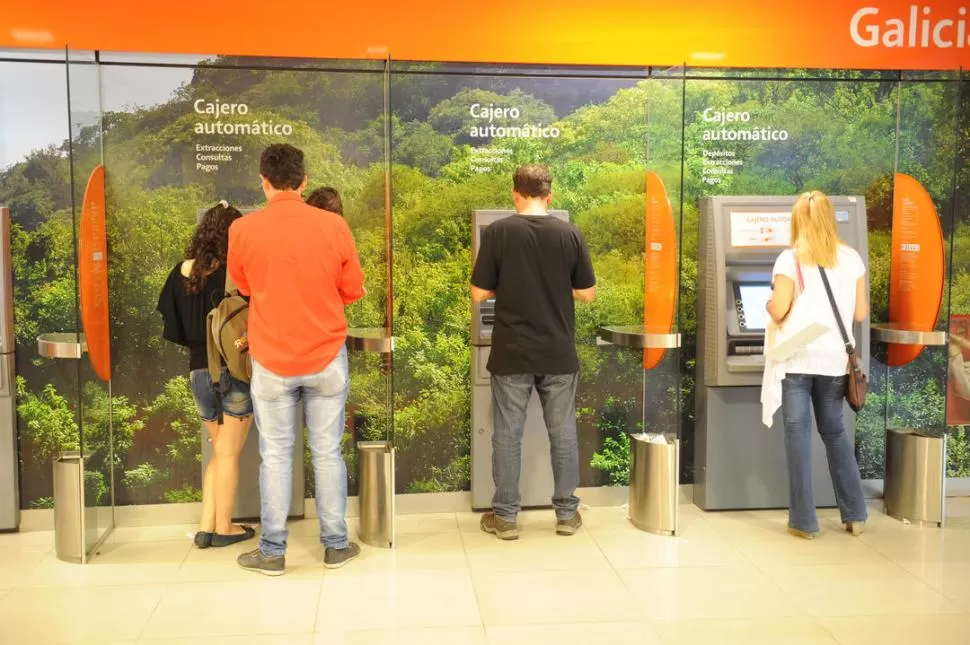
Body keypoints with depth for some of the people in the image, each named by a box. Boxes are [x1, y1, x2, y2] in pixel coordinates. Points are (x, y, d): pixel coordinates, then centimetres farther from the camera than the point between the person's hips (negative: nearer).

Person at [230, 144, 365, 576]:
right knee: (327, 451, 10)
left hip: (271, 360, 0)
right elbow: (353, 290, 2)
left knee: (275, 455, 9)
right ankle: (336, 545, 20)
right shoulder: (333, 225, -7)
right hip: (327, 356, 1)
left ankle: (272, 551, 17)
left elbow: (243, 287, 9)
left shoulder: (243, 229, -8)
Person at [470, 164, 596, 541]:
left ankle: (505, 516, 15)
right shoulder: (570, 234, -2)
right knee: (563, 433, 12)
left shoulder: (497, 232, -7)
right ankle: (567, 513, 21)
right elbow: (588, 294, 2)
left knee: (507, 434, 8)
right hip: (558, 354, 2)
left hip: (511, 354, -1)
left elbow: (480, 294, -5)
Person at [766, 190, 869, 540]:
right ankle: (855, 515, 22)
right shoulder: (852, 258, 5)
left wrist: (770, 304, 9)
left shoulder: (790, 259, -7)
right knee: (834, 431, 18)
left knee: (798, 433, 4)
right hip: (835, 360, 4)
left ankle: (804, 521, 7)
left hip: (797, 359, -4)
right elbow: (861, 313, 8)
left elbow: (778, 311, -13)